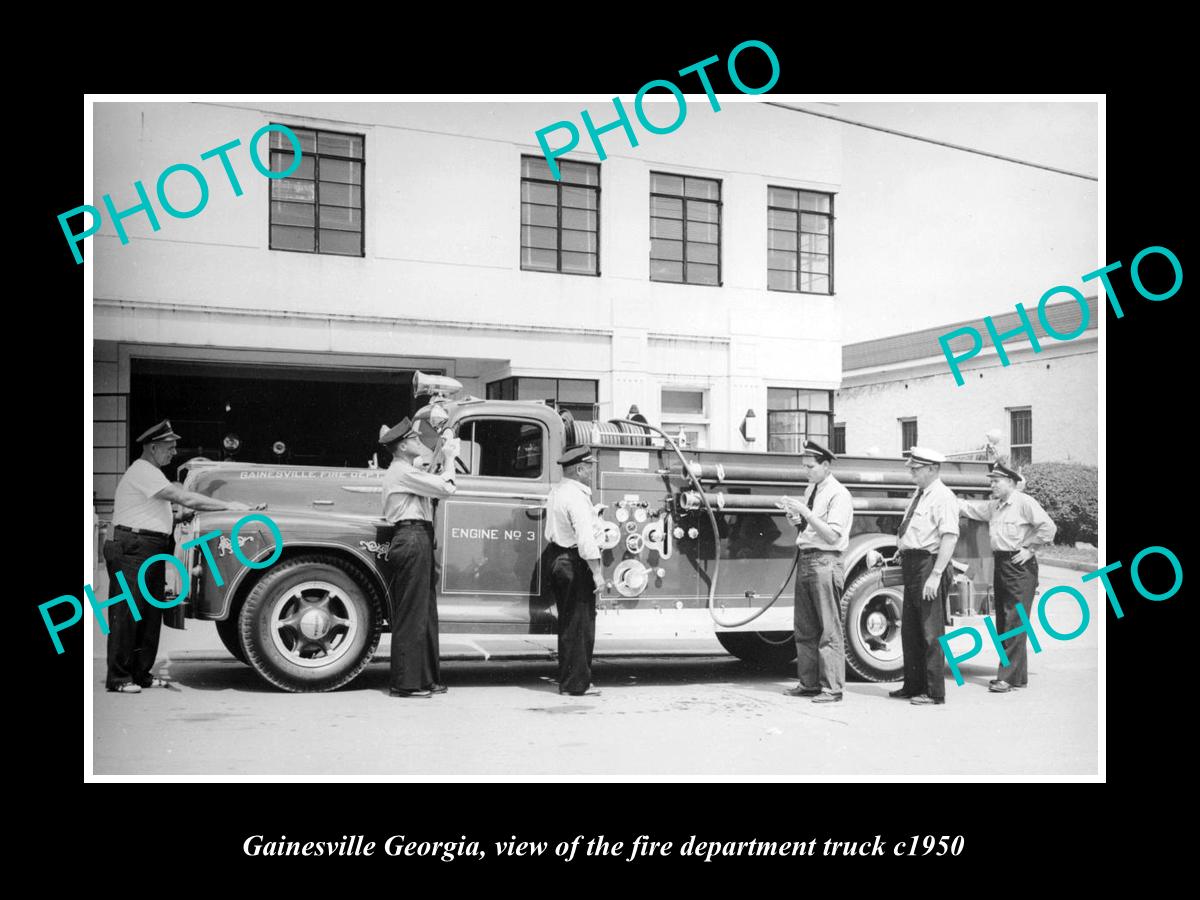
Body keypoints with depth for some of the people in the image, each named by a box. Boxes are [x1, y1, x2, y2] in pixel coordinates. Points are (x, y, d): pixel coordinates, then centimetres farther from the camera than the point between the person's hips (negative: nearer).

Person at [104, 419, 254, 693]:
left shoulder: (150, 473, 20)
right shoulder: (143, 473, -14)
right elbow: (186, 499, -20)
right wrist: (228, 505, -16)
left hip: (152, 552, 10)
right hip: (133, 550, -10)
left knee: (150, 615, 10)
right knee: (127, 614, -6)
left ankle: (140, 674, 16)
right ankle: (118, 678, -2)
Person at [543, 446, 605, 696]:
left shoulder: (557, 490, 11)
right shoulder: (577, 497, -19)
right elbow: (586, 540, -23)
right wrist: (597, 573, -21)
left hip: (554, 555, 10)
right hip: (573, 563, -10)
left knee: (568, 623, 17)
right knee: (580, 624, -1)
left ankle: (567, 680, 24)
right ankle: (576, 683, 5)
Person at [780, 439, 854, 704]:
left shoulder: (838, 494, -10)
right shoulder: (811, 489, 15)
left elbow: (832, 535, -17)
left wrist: (806, 513, -20)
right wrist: (796, 519, 3)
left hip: (825, 562, -9)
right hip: (805, 559, 9)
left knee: (829, 629, -4)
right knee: (804, 627, 13)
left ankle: (832, 688, 1)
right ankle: (808, 683, 23)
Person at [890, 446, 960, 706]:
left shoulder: (943, 497, -13)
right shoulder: (919, 495, 17)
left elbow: (950, 537, -21)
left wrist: (936, 575, -25)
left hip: (929, 564, -10)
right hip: (912, 565, 10)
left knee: (931, 631, -3)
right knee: (910, 629, 16)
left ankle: (934, 692, 5)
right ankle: (913, 686, 27)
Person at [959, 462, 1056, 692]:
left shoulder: (1025, 502, -7)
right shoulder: (993, 506, 17)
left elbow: (1048, 527, -13)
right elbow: (967, 507, 15)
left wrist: (1030, 549, -11)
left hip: (1020, 566, -9)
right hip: (1000, 565, 9)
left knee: (1015, 623, -10)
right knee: (1003, 623, 10)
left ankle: (1009, 677, -10)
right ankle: (1017, 674, 18)